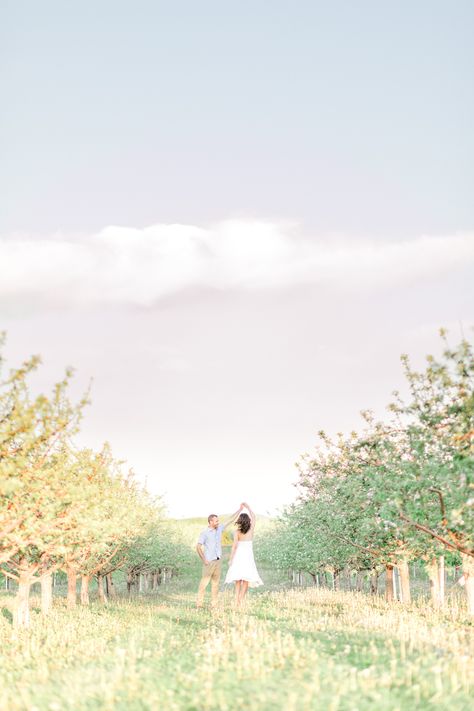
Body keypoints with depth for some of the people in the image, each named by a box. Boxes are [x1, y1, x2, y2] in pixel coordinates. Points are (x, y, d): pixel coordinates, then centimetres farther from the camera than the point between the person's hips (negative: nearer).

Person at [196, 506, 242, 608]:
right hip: (209, 561, -6)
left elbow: (231, 520, 14)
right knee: (204, 582, -8)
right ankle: (199, 603, -7)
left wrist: (240, 510, 10)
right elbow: (198, 547, -12)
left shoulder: (219, 528, 9)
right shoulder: (205, 533, -10)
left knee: (216, 583, 6)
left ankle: (214, 604, 7)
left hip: (218, 560, 6)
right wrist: (204, 560, -15)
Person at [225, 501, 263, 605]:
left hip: (238, 556, 1)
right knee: (246, 580, 0)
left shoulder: (237, 532, -6)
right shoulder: (251, 529, -3)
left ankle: (237, 601, 2)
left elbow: (235, 546, -10)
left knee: (238, 580, 10)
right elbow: (254, 518, 15)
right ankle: (241, 601, -11)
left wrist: (231, 559, -5)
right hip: (248, 556, -1)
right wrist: (248, 507, 25)